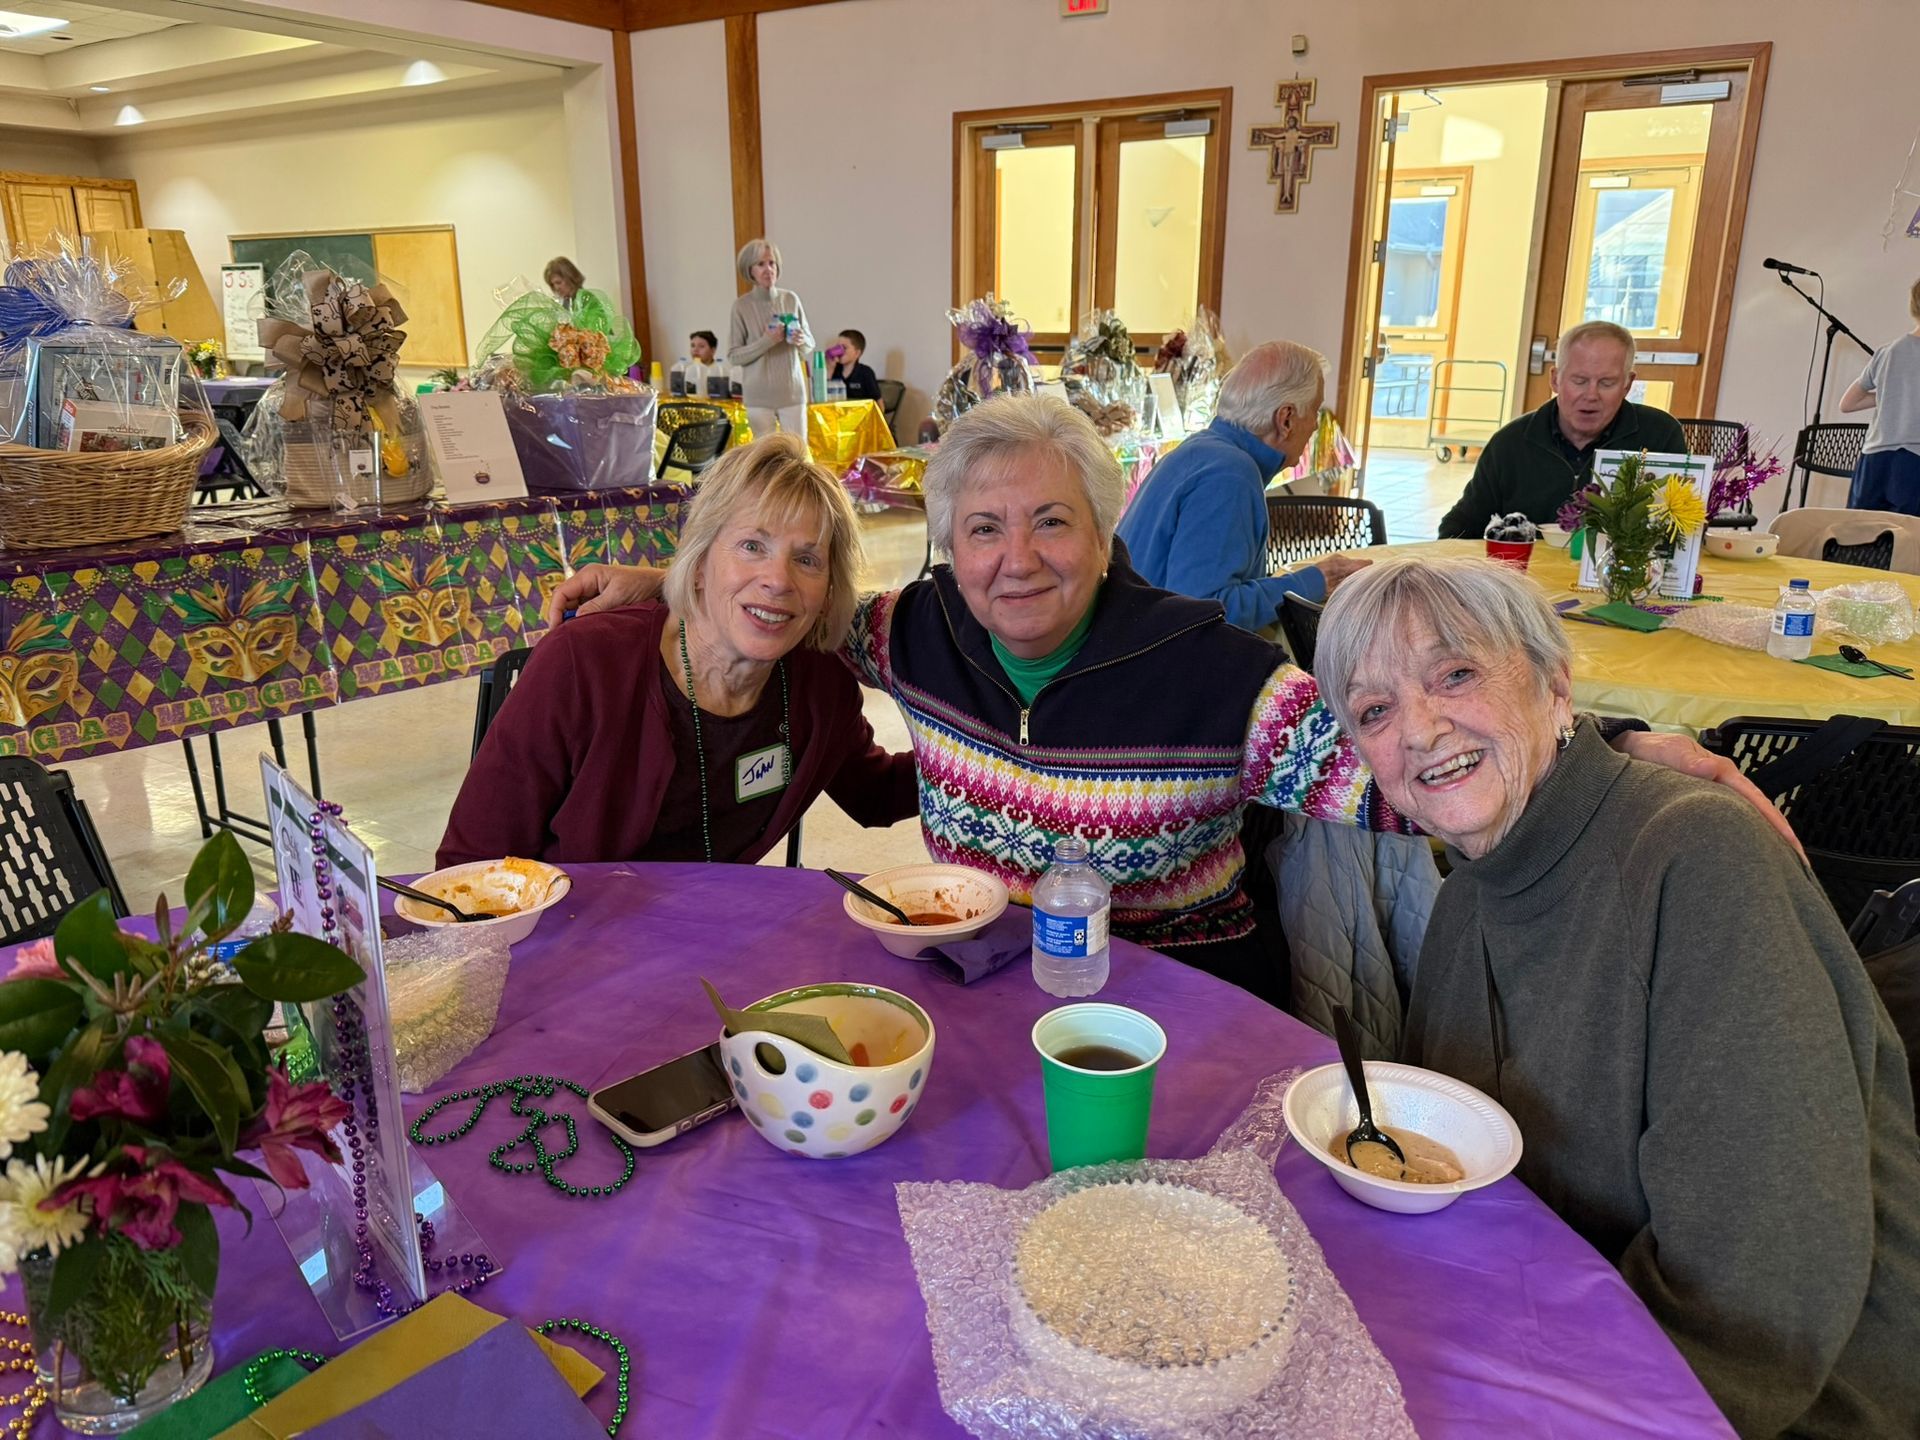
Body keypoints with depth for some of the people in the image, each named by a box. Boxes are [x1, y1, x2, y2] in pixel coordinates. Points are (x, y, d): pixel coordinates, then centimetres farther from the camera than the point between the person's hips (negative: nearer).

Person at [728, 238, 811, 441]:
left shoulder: (791, 299, 2)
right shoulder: (742, 306, -5)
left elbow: (809, 346, 12)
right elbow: (733, 356, -5)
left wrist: (802, 341, -11)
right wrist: (766, 341, -16)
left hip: (792, 391, 2)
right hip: (759, 395, -2)